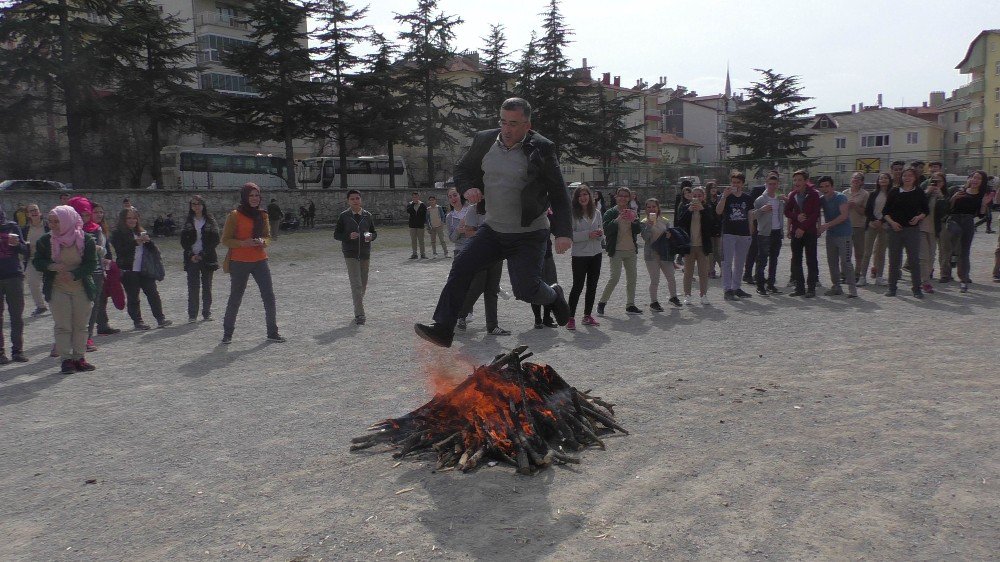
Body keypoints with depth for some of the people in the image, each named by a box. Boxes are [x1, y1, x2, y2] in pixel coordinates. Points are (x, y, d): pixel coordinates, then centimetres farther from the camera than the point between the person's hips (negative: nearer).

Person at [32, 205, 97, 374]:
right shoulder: (45, 240, -2)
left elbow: (91, 264, -8)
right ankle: (66, 359, 5)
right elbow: (37, 262, 3)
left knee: (81, 325, 6)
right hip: (57, 289, 0)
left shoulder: (86, 240, -7)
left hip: (81, 288, 0)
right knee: (62, 326, -1)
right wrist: (51, 266, -19)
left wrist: (74, 274, -22)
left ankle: (79, 358, 15)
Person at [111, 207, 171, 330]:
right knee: (133, 297, 2)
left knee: (153, 293, 1)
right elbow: (120, 251, -17)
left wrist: (148, 241, -5)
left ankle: (160, 318, 5)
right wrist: (136, 242, -21)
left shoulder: (142, 232, 16)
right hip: (129, 271, -4)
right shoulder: (118, 234, -2)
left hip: (145, 270, 5)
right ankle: (137, 321, 10)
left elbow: (154, 250, 15)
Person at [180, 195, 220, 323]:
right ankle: (192, 315, 0)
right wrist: (191, 255, -8)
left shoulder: (210, 220, 3)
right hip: (192, 258, 1)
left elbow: (216, 239, -3)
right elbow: (183, 241, 7)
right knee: (193, 287, -3)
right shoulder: (188, 222, 9)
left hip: (207, 258, -1)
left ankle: (207, 313, 11)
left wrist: (203, 254, -9)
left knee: (207, 286, 3)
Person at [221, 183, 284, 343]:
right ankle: (227, 334, 21)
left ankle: (272, 333, 12)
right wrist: (243, 243, -20)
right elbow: (225, 240, -5)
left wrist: (262, 242, -8)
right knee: (235, 299, 6)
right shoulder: (234, 215, -6)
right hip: (239, 262, -4)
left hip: (260, 261, 4)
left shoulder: (262, 215, 9)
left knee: (269, 297, 1)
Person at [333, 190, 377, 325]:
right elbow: (336, 235, 1)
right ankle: (359, 314, -10)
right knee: (356, 284, -10)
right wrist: (348, 236, -17)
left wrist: (371, 236, -10)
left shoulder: (367, 215, 6)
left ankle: (358, 304, 36)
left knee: (363, 285, 12)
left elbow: (374, 232, 13)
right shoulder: (344, 216, -2)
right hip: (350, 254, -3)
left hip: (365, 253, 3)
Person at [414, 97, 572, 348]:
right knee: (461, 268, -8)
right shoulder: (484, 141, 1)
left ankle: (554, 295, 26)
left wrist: (564, 232, -21)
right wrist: (468, 187, -7)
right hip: (493, 229, 5)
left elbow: (559, 193, -10)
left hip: (529, 235, -4)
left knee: (525, 289, -10)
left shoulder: (541, 149, -13)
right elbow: (462, 169, 17)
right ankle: (443, 329, -1)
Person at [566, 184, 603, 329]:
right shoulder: (573, 214, -8)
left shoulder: (596, 213, 8)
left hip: (596, 253, 5)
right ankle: (570, 317, 2)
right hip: (580, 254, -5)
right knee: (578, 286, -5)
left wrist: (600, 233, -8)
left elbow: (601, 232, 15)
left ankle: (588, 315, 22)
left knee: (592, 286, 11)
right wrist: (588, 235, -21)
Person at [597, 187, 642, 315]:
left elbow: (638, 230, 2)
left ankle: (630, 305, 15)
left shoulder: (632, 212, 11)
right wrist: (617, 220, -24)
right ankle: (602, 302, 1)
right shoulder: (611, 213, -3)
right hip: (616, 250, -5)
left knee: (632, 278, 7)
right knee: (615, 277, -12)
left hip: (631, 250, 5)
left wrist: (633, 221, -16)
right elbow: (607, 230, -14)